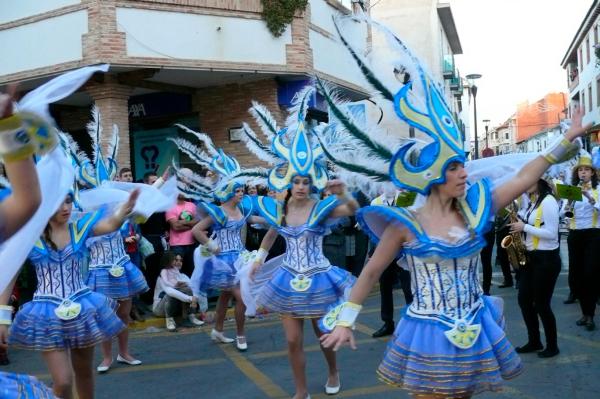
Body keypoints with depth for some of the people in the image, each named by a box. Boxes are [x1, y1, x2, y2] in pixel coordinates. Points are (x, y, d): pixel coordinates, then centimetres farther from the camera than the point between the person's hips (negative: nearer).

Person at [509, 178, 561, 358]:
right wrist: (519, 225, 0)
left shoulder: (548, 201, -16)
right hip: (531, 257, 9)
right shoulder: (533, 201, 11)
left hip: (546, 259, -9)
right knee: (524, 300, 10)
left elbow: (551, 233, -21)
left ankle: (552, 346, 16)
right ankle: (534, 341, 24)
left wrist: (524, 227, -18)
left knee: (541, 304, -1)